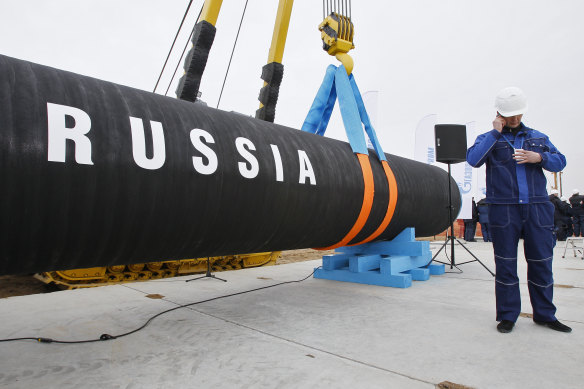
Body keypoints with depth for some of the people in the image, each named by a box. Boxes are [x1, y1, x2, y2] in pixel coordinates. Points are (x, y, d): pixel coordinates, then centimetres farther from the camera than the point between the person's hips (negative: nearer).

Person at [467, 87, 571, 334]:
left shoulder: (539, 138, 18)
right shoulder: (489, 139, 7)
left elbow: (560, 162, 12)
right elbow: (473, 159, -11)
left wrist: (540, 158, -7)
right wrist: (495, 133, -8)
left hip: (537, 209, 3)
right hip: (503, 211, -3)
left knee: (541, 262, 8)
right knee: (505, 263, 3)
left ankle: (545, 314, 24)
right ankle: (507, 316, 14)